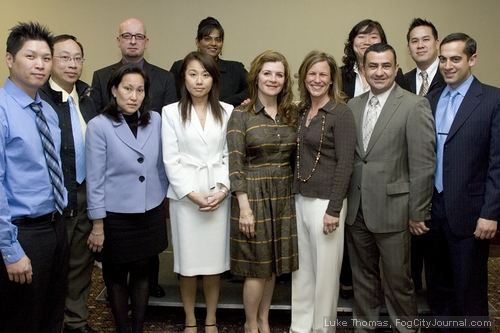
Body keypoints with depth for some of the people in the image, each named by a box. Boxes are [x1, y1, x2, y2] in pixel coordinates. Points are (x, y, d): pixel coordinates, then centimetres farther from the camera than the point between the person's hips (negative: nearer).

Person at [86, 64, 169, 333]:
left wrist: (164, 198, 14)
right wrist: (97, 226, -10)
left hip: (151, 213, 3)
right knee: (116, 275, 13)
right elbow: (95, 179, -11)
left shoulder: (155, 120, -1)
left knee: (142, 271, 14)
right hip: (116, 216, -3)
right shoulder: (98, 126, -12)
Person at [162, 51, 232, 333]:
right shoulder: (171, 112, 0)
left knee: (215, 258, 7)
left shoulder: (227, 111, 4)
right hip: (185, 195, -1)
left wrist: (223, 189, -9)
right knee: (188, 260, 5)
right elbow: (171, 160, -4)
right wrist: (193, 194, -10)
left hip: (219, 195, 1)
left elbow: (230, 155, 3)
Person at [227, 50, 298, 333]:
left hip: (283, 197, 5)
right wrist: (244, 208, -15)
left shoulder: (292, 115, 7)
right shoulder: (241, 115, -7)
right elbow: (235, 165, -11)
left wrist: (294, 192, 3)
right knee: (257, 267, 3)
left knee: (274, 264, 13)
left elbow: (295, 158, 11)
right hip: (254, 195, -4)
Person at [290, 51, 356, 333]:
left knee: (325, 270, 5)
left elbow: (345, 163, -14)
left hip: (325, 201, -6)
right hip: (300, 199, 7)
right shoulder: (302, 111, 10)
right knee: (301, 269, 14)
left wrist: (334, 209, -17)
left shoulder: (341, 113, -10)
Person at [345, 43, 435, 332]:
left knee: (398, 281, 7)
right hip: (356, 210, 5)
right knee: (363, 278, 18)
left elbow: (423, 164, -11)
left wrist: (417, 213, -11)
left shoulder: (415, 105, -8)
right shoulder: (353, 106, 9)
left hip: (392, 209, -5)